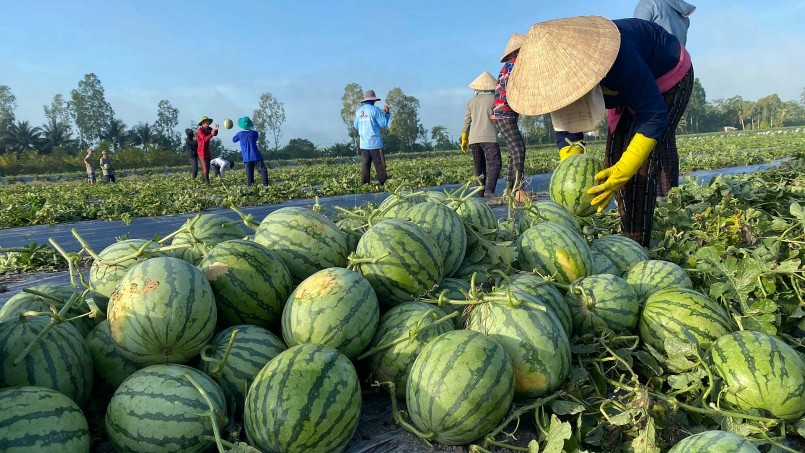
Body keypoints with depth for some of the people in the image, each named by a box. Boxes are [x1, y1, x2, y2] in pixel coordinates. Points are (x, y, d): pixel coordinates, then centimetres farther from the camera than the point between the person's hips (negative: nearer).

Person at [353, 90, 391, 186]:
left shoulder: (358, 111, 8)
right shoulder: (374, 109, -10)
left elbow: (356, 126, 17)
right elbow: (383, 124, -8)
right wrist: (387, 113, 5)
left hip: (363, 144, 5)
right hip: (375, 143, -5)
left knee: (365, 164, 6)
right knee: (380, 165, 0)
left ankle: (365, 184, 4)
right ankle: (383, 183, 0)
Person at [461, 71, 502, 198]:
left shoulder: (471, 102, 15)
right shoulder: (494, 99, 4)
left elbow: (467, 121, 14)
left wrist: (464, 140, 17)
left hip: (474, 138, 5)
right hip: (489, 137, -5)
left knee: (479, 168, 10)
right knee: (494, 164, -10)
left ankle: (481, 193, 6)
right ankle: (489, 190, -28)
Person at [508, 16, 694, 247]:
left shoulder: (619, 57, -43)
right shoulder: (561, 69, -23)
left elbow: (654, 115, -39)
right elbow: (566, 126, -17)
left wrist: (622, 171, -49)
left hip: (670, 76, -7)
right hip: (629, 88, 7)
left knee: (644, 160, -20)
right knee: (614, 158, 1)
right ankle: (630, 237, 10)